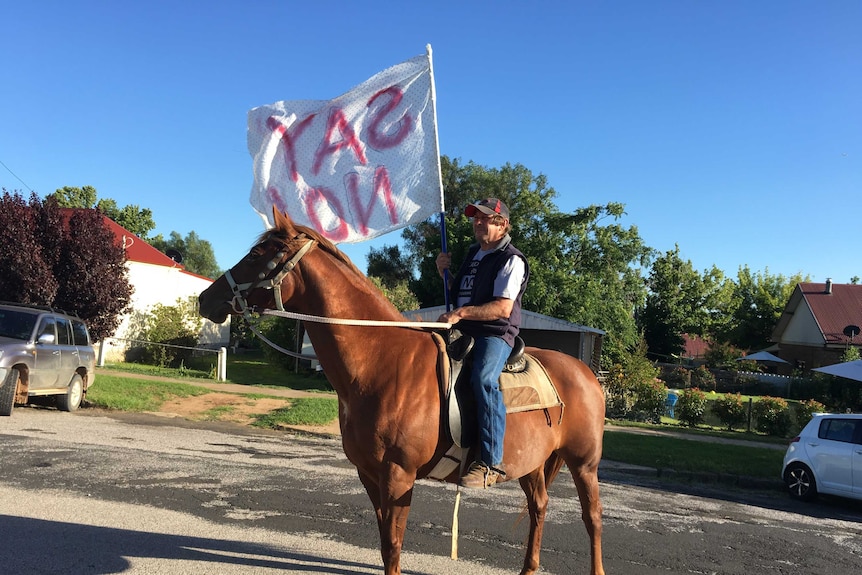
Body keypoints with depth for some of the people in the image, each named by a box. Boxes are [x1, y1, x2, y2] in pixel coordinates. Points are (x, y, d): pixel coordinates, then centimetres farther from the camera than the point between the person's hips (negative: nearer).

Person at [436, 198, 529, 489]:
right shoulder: (473, 253, 20)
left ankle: (491, 462, -36)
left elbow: (503, 308, -17)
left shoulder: (511, 260, -5)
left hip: (496, 334, -9)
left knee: (484, 378, -35)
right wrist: (444, 273, 10)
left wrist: (461, 313, -26)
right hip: (462, 332, 9)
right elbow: (457, 294, 28)